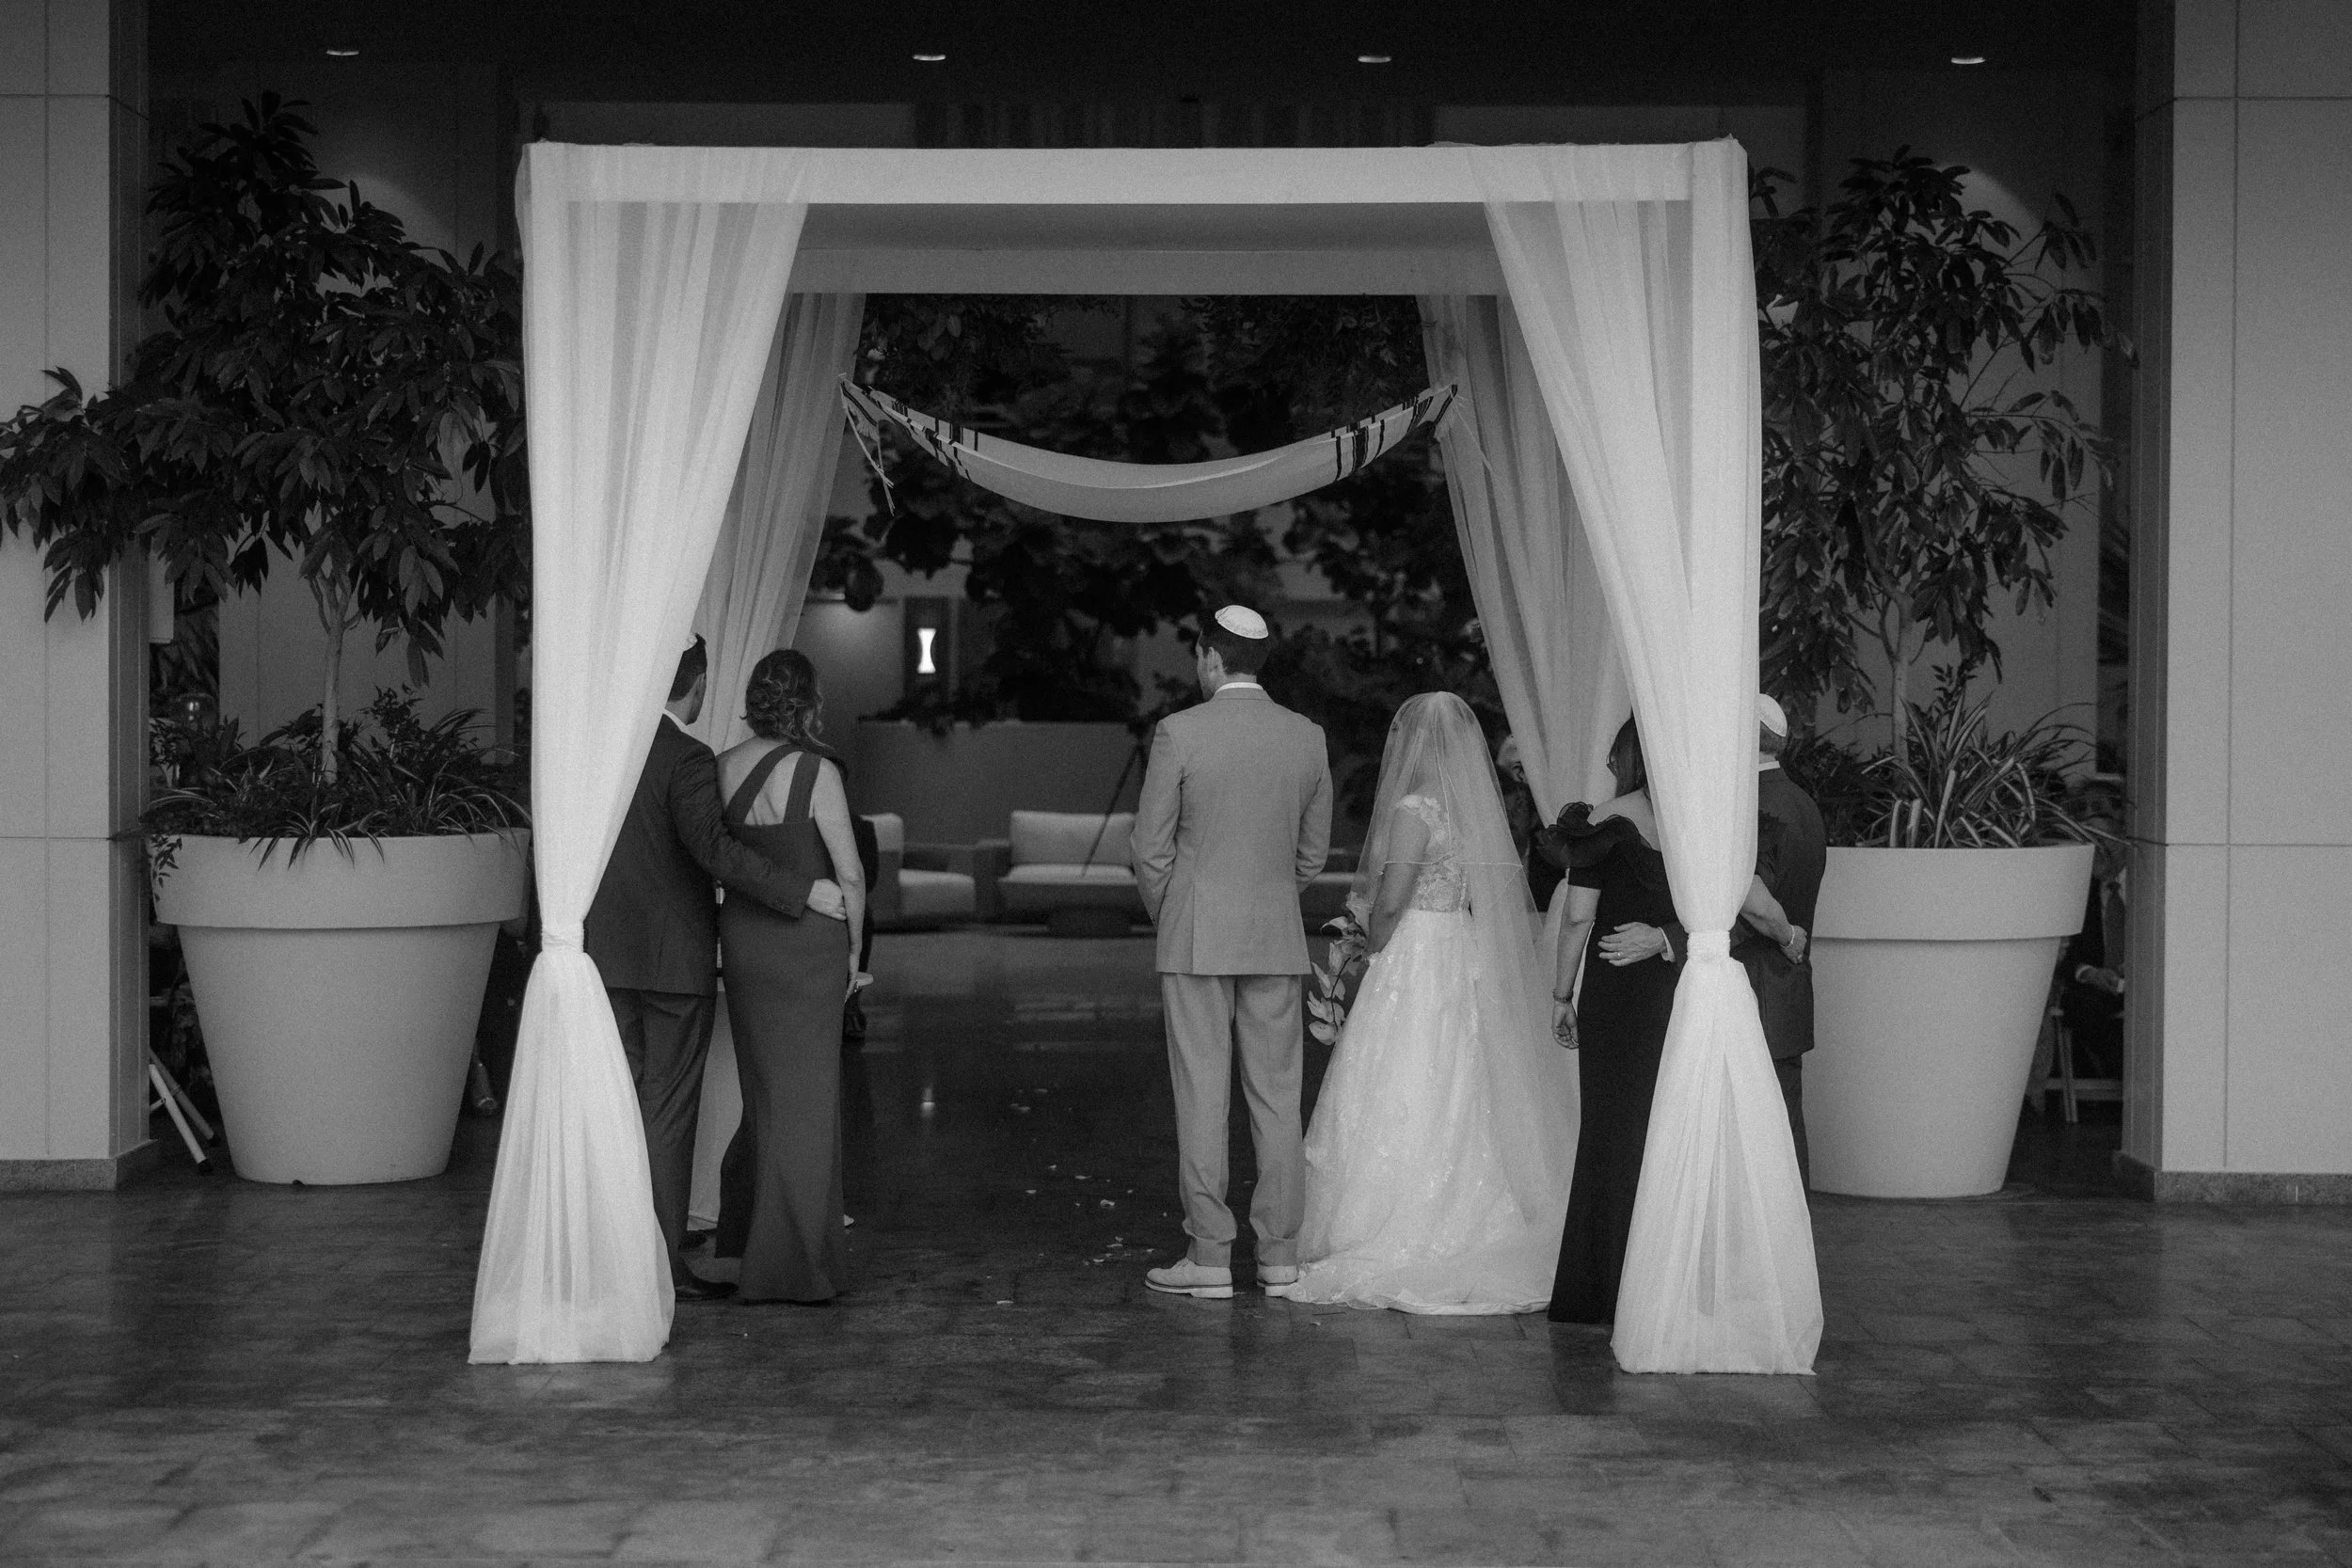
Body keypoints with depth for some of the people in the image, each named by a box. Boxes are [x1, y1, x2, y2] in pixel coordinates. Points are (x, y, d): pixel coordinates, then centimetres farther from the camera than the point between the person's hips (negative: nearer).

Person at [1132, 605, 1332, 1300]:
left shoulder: (1180, 733, -9)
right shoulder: (1307, 737, 4)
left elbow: (1151, 849, -5)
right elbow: (1314, 852, 11)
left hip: (1197, 935, -4)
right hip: (1277, 937, 4)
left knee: (1202, 1095, 0)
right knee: (1276, 1095, 8)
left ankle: (1209, 1256, 1)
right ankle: (1280, 1254, 10)